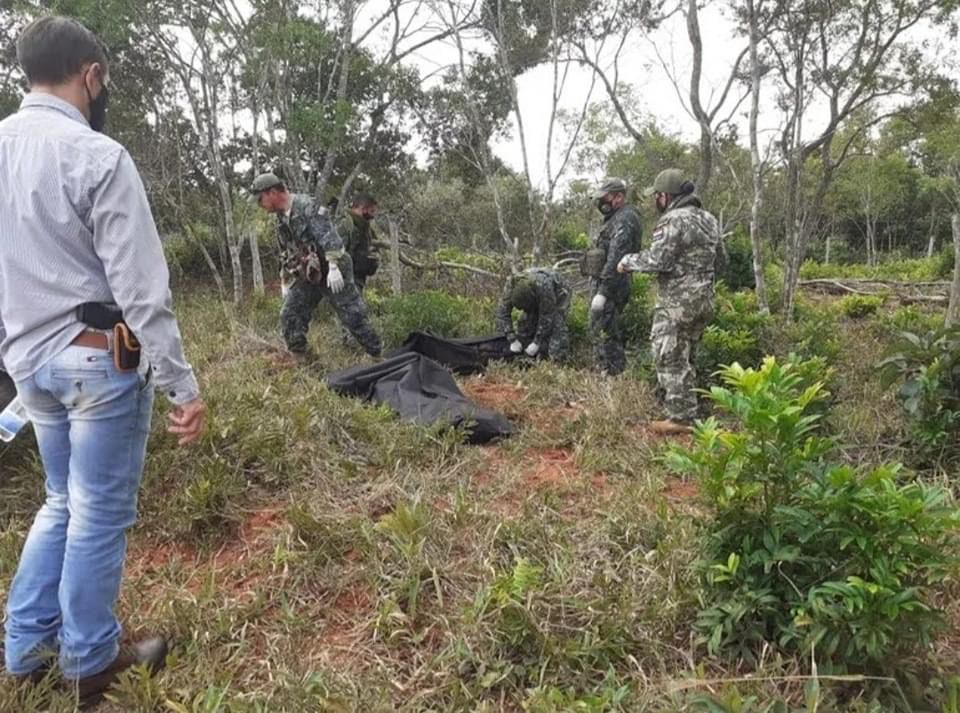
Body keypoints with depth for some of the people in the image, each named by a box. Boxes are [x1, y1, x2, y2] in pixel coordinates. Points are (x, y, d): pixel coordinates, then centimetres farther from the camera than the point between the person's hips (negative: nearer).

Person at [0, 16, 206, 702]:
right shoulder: (97, 156, -15)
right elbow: (140, 287, -19)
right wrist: (183, 384, -16)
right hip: (100, 357, -7)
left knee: (65, 502, 23)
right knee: (100, 514, 7)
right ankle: (90, 663, 24)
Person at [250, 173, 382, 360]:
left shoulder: (306, 206, -15)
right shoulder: (281, 218, 11)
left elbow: (328, 235, -24)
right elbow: (286, 253, 21)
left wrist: (333, 267, -31)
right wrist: (286, 281, 22)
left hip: (331, 273, -8)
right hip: (306, 276, 8)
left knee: (353, 315, -5)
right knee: (289, 315, 0)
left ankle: (379, 356, 7)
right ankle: (298, 360, 9)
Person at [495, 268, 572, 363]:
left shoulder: (544, 287, -46)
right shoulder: (512, 285, -33)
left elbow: (547, 317, -36)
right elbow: (503, 311, -25)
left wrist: (536, 343, -30)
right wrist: (512, 340, -28)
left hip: (558, 295, -5)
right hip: (537, 298, 5)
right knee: (525, 325, -6)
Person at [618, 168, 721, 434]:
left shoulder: (673, 220, -16)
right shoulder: (709, 219, 13)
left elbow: (656, 260, -22)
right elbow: (718, 256, 18)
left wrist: (627, 262, -7)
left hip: (677, 302, -9)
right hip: (704, 299, 9)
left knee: (671, 359, -2)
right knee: (685, 358, 18)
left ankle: (680, 418, 0)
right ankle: (686, 411, 26)